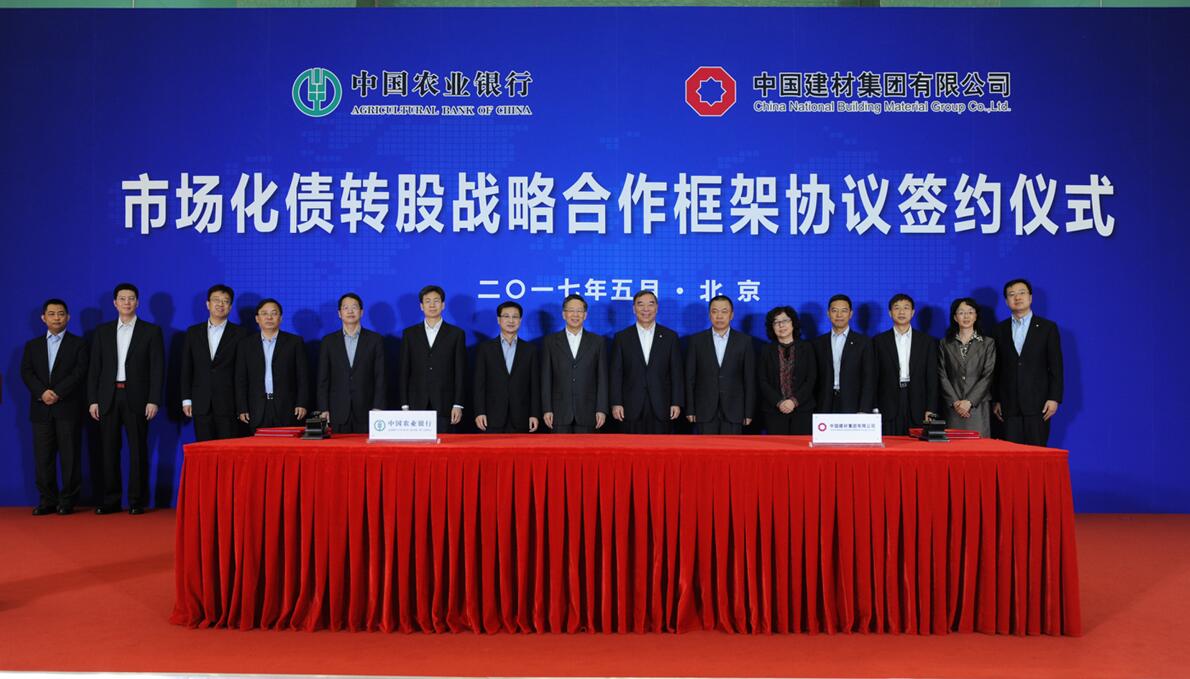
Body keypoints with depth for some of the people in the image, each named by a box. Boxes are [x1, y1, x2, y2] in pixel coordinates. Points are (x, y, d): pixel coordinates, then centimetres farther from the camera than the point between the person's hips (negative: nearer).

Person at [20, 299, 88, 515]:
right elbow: (26, 373, 5)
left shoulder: (78, 344, 7)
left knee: (70, 456, -2)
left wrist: (57, 392, -15)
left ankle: (67, 501, 4)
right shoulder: (32, 345, 16)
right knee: (43, 457, 2)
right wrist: (42, 392, -12)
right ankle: (47, 501, 9)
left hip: (68, 409, -3)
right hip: (41, 410, 3)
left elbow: (79, 373, -5)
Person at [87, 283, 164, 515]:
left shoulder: (151, 331, 3)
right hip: (108, 398, 3)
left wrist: (153, 400, -10)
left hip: (136, 398, -3)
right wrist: (93, 400, 1)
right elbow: (94, 368, 9)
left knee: (138, 450, 0)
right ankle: (110, 500, 12)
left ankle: (137, 501, 6)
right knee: (109, 450, 5)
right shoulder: (102, 331, 11)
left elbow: (157, 368, -2)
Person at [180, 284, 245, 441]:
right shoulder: (193, 332, 11)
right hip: (201, 404, 3)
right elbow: (186, 368, 12)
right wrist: (186, 399, 6)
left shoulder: (240, 334, 2)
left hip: (229, 404, -3)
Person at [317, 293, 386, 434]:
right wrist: (323, 409, -1)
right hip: (338, 413, 1)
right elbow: (323, 379, 8)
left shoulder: (375, 340, 6)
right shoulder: (328, 341, 9)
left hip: (366, 412, -1)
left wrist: (378, 408, -6)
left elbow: (380, 377, 2)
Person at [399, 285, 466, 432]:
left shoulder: (456, 334, 5)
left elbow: (460, 373, 2)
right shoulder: (410, 334, 10)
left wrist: (458, 405, -4)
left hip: (444, 406, -1)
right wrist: (404, 405, 1)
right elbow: (404, 372, 8)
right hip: (417, 405, 1)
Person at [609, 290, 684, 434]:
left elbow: (677, 373, 5)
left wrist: (677, 403, -2)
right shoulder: (622, 337, 7)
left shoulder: (670, 336, 7)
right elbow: (616, 374, 4)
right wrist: (616, 403, -3)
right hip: (632, 409, 0)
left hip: (662, 408, 0)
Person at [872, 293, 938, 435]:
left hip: (917, 412, 1)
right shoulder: (879, 341, 8)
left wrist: (931, 409, -2)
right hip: (888, 411, 0)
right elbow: (873, 379, 5)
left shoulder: (927, 341, 10)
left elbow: (932, 379, 6)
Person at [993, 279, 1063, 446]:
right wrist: (996, 400, 6)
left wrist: (1054, 398, -7)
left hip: (1037, 404, -2)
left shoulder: (1048, 327, 4)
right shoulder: (1000, 330, 11)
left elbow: (1056, 367, 1)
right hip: (1010, 405, 2)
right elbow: (997, 368, 10)